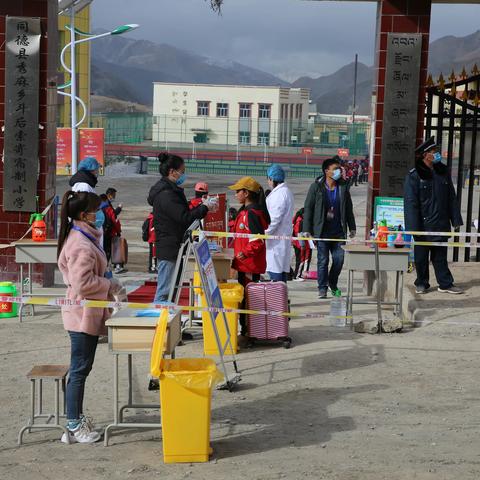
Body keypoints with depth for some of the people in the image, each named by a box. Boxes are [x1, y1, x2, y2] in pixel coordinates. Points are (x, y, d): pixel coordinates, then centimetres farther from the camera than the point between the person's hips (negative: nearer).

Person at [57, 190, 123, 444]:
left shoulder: (83, 238, 11)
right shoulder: (81, 245, -22)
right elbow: (83, 283, -25)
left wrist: (108, 284, 12)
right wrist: (110, 285, -13)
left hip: (87, 313, 10)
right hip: (83, 314, -10)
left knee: (81, 368, 16)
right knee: (80, 369, -2)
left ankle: (77, 418, 26)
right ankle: (73, 425, 7)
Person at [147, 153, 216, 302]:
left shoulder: (171, 191, 16)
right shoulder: (166, 194, -17)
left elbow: (182, 212, 20)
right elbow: (185, 217, -22)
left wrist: (201, 205, 9)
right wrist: (204, 207, -10)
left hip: (173, 249, 11)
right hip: (168, 249, -11)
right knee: (164, 293, -7)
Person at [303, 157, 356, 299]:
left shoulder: (343, 187, 8)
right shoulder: (316, 187, -3)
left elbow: (348, 209, 15)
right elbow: (308, 208, -2)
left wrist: (352, 228, 12)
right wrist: (307, 230, -8)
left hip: (338, 231, 3)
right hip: (322, 231, -3)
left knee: (339, 259, 3)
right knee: (323, 260, -1)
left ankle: (333, 284, 25)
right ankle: (322, 288, 11)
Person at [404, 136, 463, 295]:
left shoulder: (443, 171, 6)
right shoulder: (414, 175, -10)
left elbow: (451, 197, 11)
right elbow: (411, 202, -12)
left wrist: (456, 219, 7)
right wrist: (413, 227, -16)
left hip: (441, 223, 4)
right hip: (423, 225, -4)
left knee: (440, 256, 11)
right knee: (421, 256, 9)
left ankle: (445, 284, 19)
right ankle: (421, 283, 23)